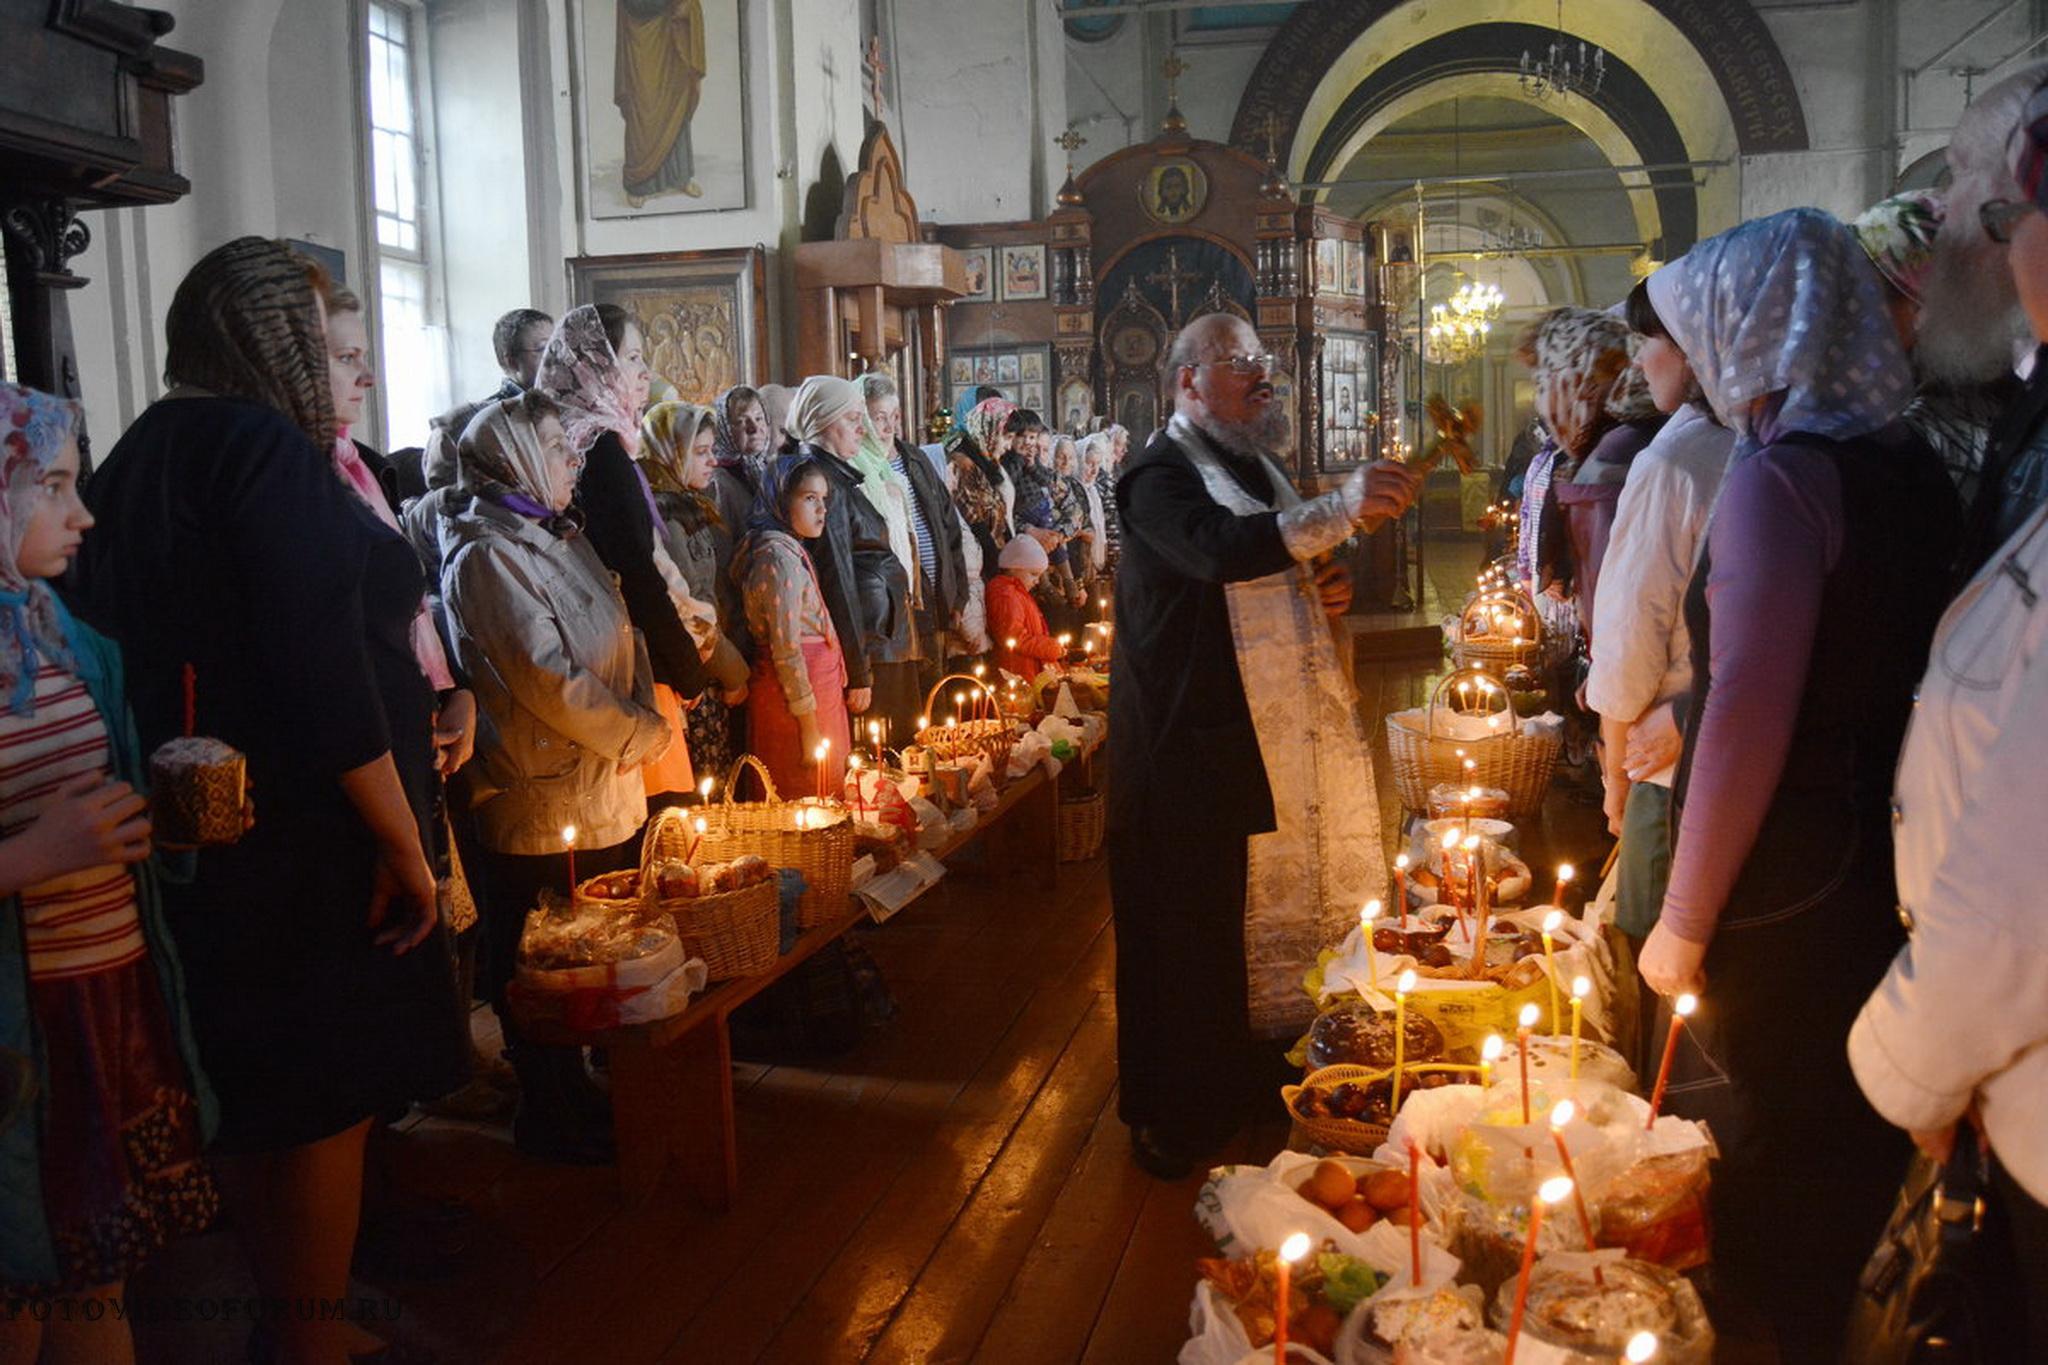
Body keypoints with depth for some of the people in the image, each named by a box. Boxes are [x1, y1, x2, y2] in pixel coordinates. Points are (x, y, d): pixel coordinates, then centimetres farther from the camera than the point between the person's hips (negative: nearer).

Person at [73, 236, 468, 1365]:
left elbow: (130, 650, 14)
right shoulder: (266, 448, -15)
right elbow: (325, 674, -23)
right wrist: (404, 843, -18)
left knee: (247, 1093, 20)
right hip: (303, 843, -9)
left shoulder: (133, 460, 10)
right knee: (328, 1094, 5)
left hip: (193, 837, 9)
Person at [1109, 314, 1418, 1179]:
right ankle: (1171, 1114, 12)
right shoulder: (1162, 476, -11)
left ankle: (1238, 1081, 32)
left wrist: (1326, 593, 8)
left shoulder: (1256, 468, 18)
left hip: (1283, 735, 9)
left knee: (1270, 912, 16)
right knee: (1190, 926, -3)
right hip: (1198, 743, -9)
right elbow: (1220, 550, -33)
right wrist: (1341, 508, -41)